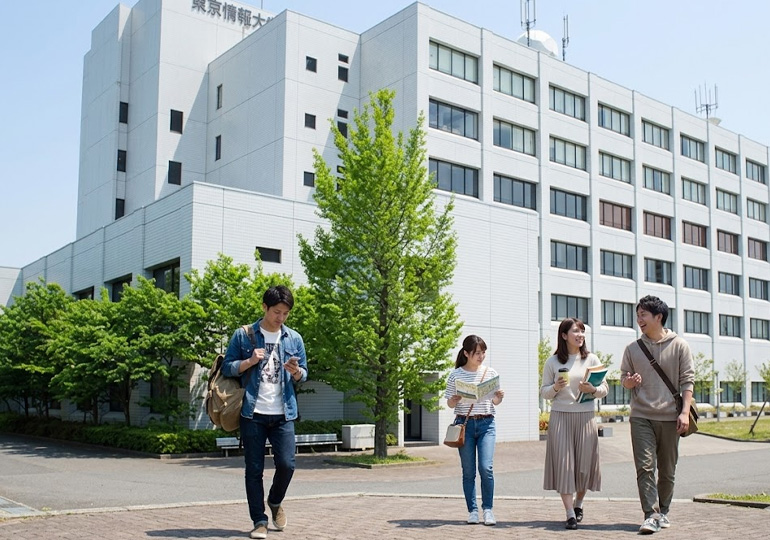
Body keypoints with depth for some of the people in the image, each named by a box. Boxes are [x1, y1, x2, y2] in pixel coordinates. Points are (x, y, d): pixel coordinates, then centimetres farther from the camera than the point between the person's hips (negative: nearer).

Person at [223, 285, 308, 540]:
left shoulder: (294, 339, 9)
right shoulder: (243, 335, 1)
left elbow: (303, 375, 12)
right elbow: (227, 368, 2)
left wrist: (296, 371, -11)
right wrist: (250, 361, -15)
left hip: (283, 414, 2)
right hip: (252, 413, -2)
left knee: (286, 464, -5)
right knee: (254, 470, 2)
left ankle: (275, 502, 25)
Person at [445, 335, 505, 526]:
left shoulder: (491, 373, 5)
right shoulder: (456, 375, 0)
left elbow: (495, 401, 11)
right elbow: (450, 403, 4)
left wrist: (499, 398, -11)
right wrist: (455, 400, -17)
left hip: (486, 424, 0)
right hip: (464, 424, 0)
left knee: (486, 468, -11)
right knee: (468, 471, 4)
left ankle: (488, 509, 3)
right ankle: (472, 510, 14)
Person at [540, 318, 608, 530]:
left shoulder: (592, 360, 5)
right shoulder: (552, 362, 3)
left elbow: (605, 389, 7)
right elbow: (544, 392, 7)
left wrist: (593, 390, -13)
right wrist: (556, 387, -13)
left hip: (585, 417, 1)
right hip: (560, 417, -1)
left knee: (584, 463, 5)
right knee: (563, 463, -6)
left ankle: (578, 504, 30)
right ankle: (570, 514, -4)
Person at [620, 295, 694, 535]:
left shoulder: (679, 346, 2)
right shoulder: (632, 348, 8)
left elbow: (687, 381, 0)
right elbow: (624, 379, 14)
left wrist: (685, 412, -8)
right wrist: (630, 381, -10)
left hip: (670, 417, -1)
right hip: (641, 416, 1)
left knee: (667, 469, 9)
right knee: (645, 466, -10)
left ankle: (663, 511, 25)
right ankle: (651, 516, -9)